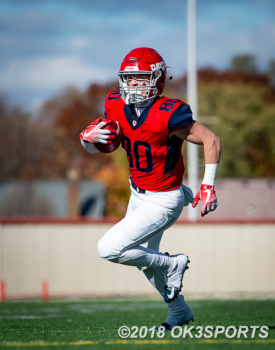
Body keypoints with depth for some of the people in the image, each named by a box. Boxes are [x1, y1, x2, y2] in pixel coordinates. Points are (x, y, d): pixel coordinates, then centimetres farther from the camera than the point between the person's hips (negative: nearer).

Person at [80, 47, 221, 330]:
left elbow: (211, 140, -18)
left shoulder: (168, 114, -27)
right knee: (144, 258, 23)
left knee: (109, 249, -15)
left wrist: (208, 186, -17)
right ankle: (179, 311, 45)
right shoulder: (117, 107, -7)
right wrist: (87, 137, -18)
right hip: (138, 195, 8)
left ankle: (172, 264, 5)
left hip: (161, 202, -8)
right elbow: (96, 147, 6)